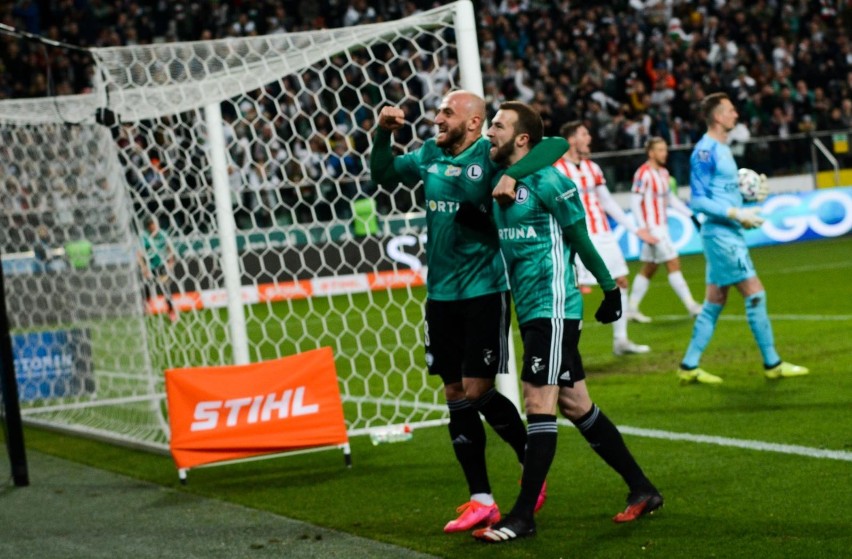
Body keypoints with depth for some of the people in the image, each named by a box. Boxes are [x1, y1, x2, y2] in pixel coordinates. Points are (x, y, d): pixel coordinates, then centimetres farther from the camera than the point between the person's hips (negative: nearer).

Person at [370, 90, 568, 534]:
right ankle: (481, 501, 11)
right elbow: (384, 175, 22)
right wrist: (383, 134, 5)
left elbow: (556, 144, -18)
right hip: (440, 294, 6)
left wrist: (512, 175, -31)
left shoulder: (490, 156, -9)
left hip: (483, 292, -6)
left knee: (478, 391, -8)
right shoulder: (430, 155, 8)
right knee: (456, 396, 5)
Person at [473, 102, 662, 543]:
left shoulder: (547, 181, -12)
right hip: (529, 309, 9)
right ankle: (642, 491, 21)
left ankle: (523, 516, -6)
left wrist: (610, 288, -1)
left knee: (539, 405, -9)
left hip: (553, 308, -9)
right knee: (576, 407, 11)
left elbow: (582, 238, -6)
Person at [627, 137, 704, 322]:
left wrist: (691, 216, 17)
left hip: (662, 227, 9)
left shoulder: (663, 173, 12)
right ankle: (691, 306, -5)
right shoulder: (643, 174, -15)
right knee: (673, 264, -8)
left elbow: (671, 199, 22)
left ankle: (631, 308, 18)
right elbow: (635, 203, -17)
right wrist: (644, 229, -22)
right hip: (652, 227, -9)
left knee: (648, 269, 12)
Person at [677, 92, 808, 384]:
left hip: (728, 233, 10)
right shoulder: (705, 151, -15)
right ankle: (772, 363, 1)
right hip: (720, 233, -10)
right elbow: (697, 200, -19)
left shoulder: (721, 149, 15)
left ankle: (689, 366, 14)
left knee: (714, 303, 10)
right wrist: (736, 214, -20)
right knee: (755, 294, -6)